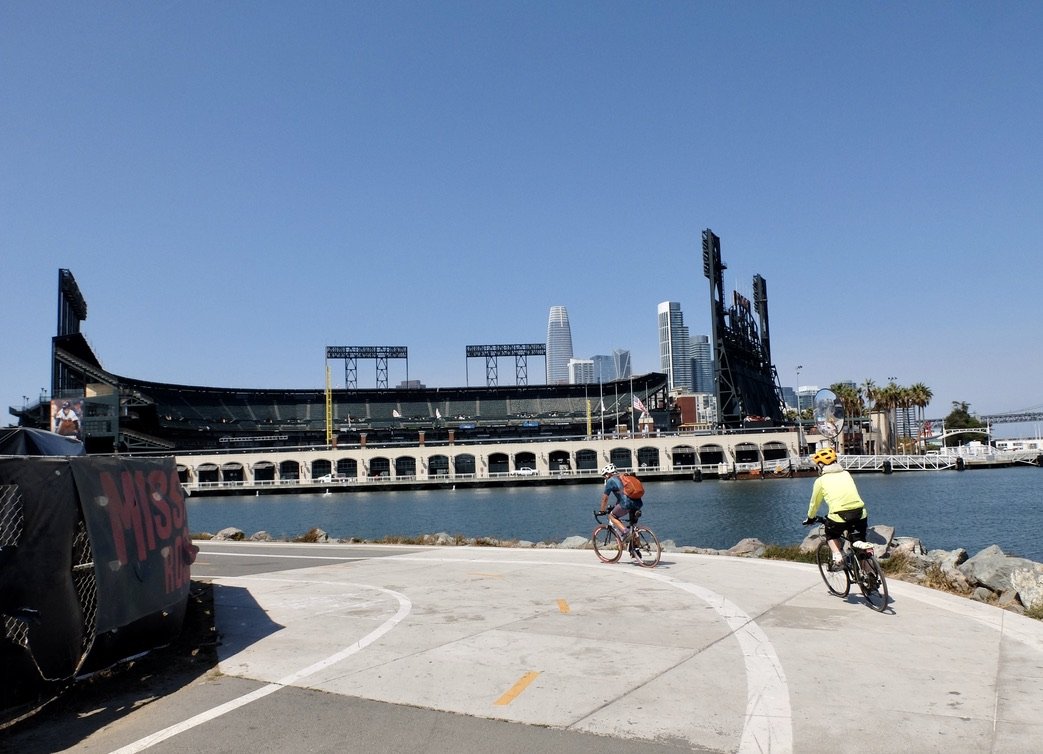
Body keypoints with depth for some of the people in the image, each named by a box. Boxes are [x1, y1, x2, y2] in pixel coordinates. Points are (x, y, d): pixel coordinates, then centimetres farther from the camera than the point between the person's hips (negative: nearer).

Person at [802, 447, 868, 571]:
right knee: (860, 542, 22)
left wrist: (810, 518, 35)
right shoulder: (846, 474, 20)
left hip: (840, 516, -3)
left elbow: (815, 503, 17)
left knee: (831, 535, 27)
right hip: (860, 513, 3)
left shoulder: (821, 480, 9)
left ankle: (838, 558, 7)